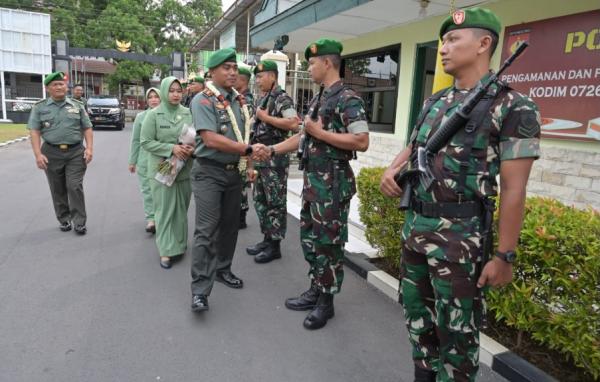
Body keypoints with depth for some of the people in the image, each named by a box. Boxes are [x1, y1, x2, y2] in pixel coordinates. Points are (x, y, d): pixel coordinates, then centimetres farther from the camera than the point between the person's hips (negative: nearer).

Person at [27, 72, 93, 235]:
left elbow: (87, 128, 7)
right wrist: (38, 154, -10)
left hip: (76, 152, -1)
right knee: (58, 190, 8)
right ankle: (64, 220, 22)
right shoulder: (39, 107, 5)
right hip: (51, 153, 1)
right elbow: (34, 131, 0)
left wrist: (89, 148, -6)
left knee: (75, 187, -6)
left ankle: (79, 222, 0)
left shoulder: (77, 106, 8)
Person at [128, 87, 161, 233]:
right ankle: (150, 219, 6)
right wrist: (132, 161, 9)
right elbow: (136, 141, 8)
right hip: (145, 158, 1)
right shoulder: (141, 117, 4)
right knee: (147, 188, 1)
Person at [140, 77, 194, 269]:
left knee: (181, 209, 11)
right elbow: (146, 142, -6)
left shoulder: (189, 114, 3)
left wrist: (192, 148, -13)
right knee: (165, 210, 1)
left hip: (185, 169, 3)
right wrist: (171, 148, -17)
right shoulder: (153, 115, -3)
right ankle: (166, 250, 9)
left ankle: (179, 245, 26)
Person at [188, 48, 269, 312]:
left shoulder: (239, 100, 11)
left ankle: (222, 269, 32)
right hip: (209, 172, -7)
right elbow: (211, 139, -23)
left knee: (230, 225, 14)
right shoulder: (203, 100, -12)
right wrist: (249, 150, -23)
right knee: (207, 230, -8)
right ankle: (200, 290, -2)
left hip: (234, 172, 7)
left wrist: (248, 165, 13)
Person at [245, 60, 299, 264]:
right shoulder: (264, 99, 17)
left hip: (275, 157, -10)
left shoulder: (282, 98, -11)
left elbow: (293, 124, -25)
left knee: (275, 202, -1)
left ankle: (275, 245, 8)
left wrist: (266, 117, -18)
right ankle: (267, 238, 26)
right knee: (260, 199, 14)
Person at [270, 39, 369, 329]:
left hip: (333, 183, -9)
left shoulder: (348, 99, -13)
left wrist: (320, 133, -18)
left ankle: (326, 301, 18)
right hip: (312, 180, 9)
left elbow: (362, 142, -22)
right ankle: (315, 291, 31)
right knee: (309, 238, 16)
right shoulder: (318, 100, 15)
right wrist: (272, 150, 13)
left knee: (329, 243, 2)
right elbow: (302, 136, 20)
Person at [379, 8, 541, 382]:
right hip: (415, 226, 7)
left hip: (460, 236, -7)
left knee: (456, 329, 6)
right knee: (417, 313, 20)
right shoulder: (435, 102, 10)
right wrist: (392, 170, -2)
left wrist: (505, 256, -13)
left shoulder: (512, 108, -10)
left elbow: (513, 189, -13)